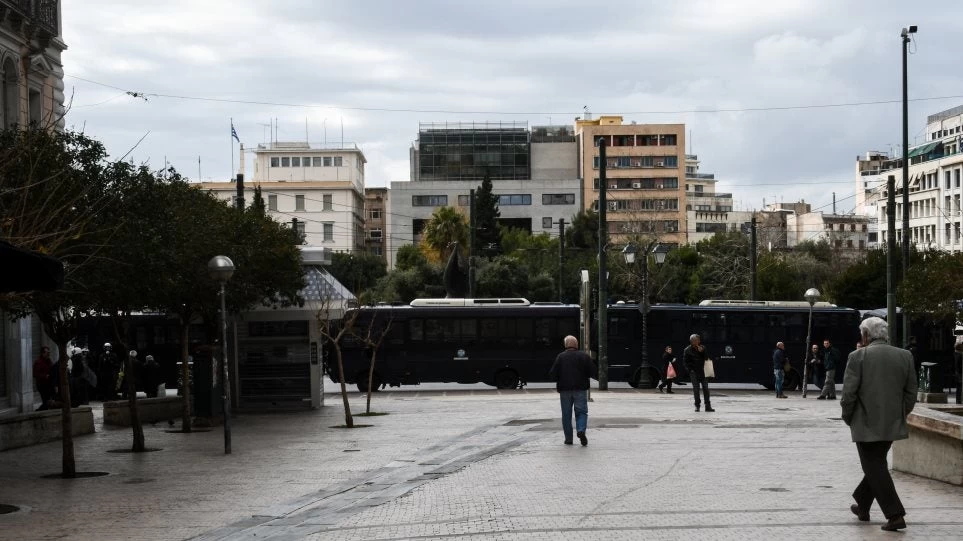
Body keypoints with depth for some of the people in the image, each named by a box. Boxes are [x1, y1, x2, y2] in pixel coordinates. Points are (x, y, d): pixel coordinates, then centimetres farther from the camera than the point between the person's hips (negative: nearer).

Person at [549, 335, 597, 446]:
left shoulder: (560, 357, -2)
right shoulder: (584, 356, 1)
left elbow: (552, 375, -6)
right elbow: (594, 373, -2)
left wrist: (558, 381, 14)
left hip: (565, 390, 0)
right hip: (580, 389, 0)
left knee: (566, 414, 8)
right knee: (581, 412, 6)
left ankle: (568, 438, 8)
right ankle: (581, 430, -19)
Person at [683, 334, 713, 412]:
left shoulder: (703, 348, 5)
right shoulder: (687, 350, -3)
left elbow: (706, 358, 5)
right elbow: (685, 362, 1)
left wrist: (702, 352, -12)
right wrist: (690, 370, -7)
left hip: (702, 371, 2)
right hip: (694, 372, -2)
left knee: (705, 388, -1)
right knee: (696, 389, -2)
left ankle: (708, 406, 2)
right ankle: (697, 405, 6)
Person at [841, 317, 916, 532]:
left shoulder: (858, 357, -10)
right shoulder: (905, 356, 3)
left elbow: (849, 393, -12)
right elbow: (911, 392, 4)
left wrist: (847, 418, 3)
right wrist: (901, 415, 15)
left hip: (866, 424, -5)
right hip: (892, 424, 5)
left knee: (875, 468, 1)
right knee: (877, 463, 21)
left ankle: (895, 515, -6)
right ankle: (863, 506, 33)